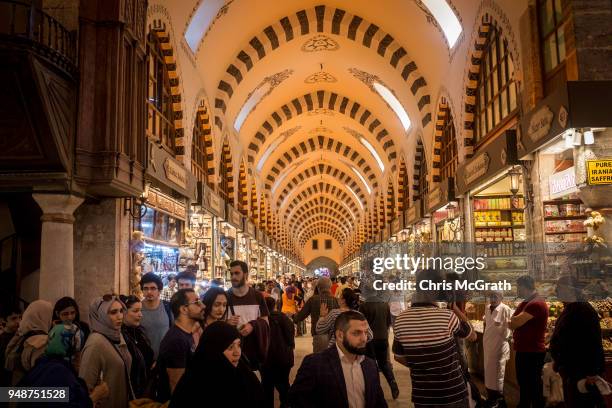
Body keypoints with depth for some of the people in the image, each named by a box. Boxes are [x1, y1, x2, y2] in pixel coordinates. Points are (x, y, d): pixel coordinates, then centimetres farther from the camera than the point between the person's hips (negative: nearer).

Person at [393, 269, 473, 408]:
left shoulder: (400, 320, -8)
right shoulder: (448, 316, -21)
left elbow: (399, 357, 5)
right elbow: (468, 332, 1)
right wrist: (454, 306, 6)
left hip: (421, 397, 3)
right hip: (453, 394, -3)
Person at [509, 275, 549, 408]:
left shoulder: (536, 304, -21)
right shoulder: (525, 303, 13)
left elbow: (514, 323, -25)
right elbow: (513, 322, 12)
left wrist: (512, 321, -4)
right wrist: (515, 322, -9)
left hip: (533, 353, -10)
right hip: (523, 351, 10)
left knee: (534, 386, 1)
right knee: (523, 384, 21)